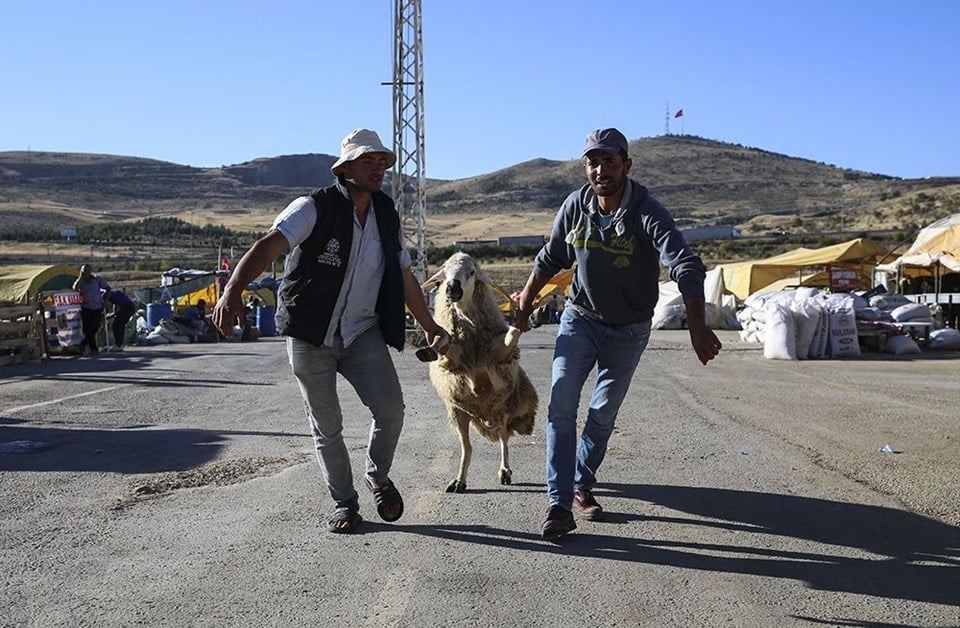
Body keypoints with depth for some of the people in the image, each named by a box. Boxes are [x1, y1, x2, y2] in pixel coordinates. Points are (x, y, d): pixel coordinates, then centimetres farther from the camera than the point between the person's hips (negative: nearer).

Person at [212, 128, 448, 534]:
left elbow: (405, 278, 16)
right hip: (309, 336, -3)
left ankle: (378, 475, 17)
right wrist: (233, 291, -45)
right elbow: (270, 245, -28)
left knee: (390, 409, -13)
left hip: (363, 333, 3)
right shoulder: (314, 208, -12)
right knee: (326, 426, 4)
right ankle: (344, 504, 23)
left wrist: (430, 328, 21)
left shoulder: (387, 216, 6)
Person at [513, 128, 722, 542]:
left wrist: (697, 326, -47)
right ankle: (559, 505, -8)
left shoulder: (647, 213, -22)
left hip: (629, 330, -2)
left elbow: (686, 267, -34)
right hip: (579, 319, 2)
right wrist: (525, 302, 14)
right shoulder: (575, 206, -9)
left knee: (603, 415, 9)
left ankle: (582, 487, 30)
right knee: (561, 407, -11)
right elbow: (550, 259, 9)